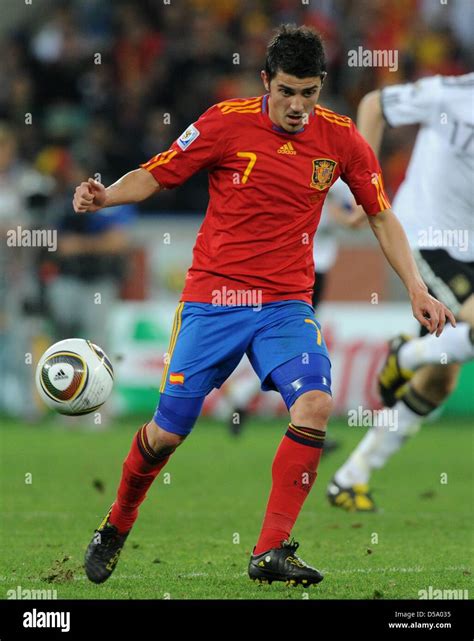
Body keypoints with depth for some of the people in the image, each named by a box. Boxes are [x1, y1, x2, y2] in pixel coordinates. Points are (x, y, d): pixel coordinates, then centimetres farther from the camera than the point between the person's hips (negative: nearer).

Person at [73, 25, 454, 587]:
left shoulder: (339, 138, 0)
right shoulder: (226, 123, -8)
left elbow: (381, 215, 11)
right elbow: (155, 175, -1)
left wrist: (416, 289, 5)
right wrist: (106, 195, -21)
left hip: (287, 303, 2)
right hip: (212, 298, -2)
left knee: (315, 402, -25)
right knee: (168, 431, -1)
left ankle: (271, 552, -19)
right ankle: (114, 529, 29)